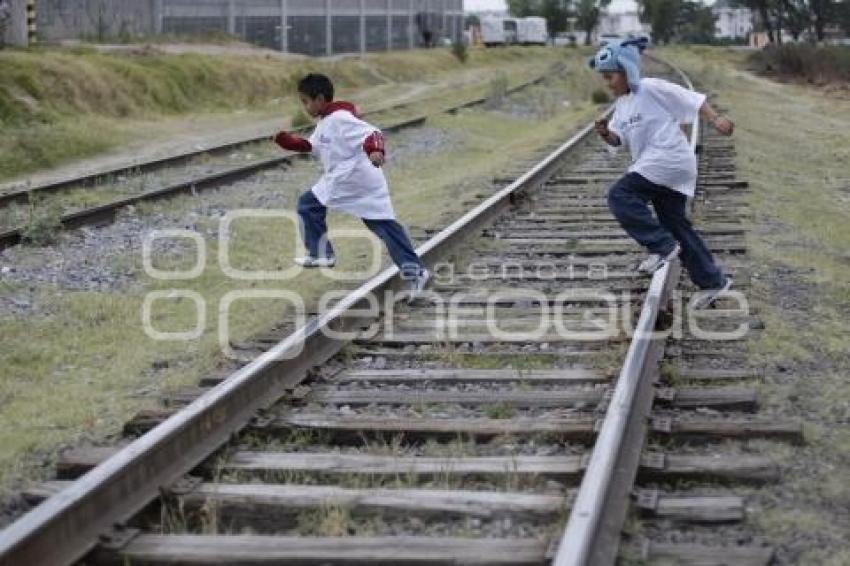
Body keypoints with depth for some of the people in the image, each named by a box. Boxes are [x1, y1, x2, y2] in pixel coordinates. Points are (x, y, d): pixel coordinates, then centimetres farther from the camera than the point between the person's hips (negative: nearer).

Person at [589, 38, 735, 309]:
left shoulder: (652, 89, -9)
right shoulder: (621, 104, 16)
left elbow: (691, 99, -9)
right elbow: (619, 139, 14)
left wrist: (716, 119, -18)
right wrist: (606, 134, -7)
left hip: (669, 159, -10)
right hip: (652, 167, 10)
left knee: (620, 195, -19)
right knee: (676, 225, 12)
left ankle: (662, 246, -14)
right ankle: (713, 281, 19)